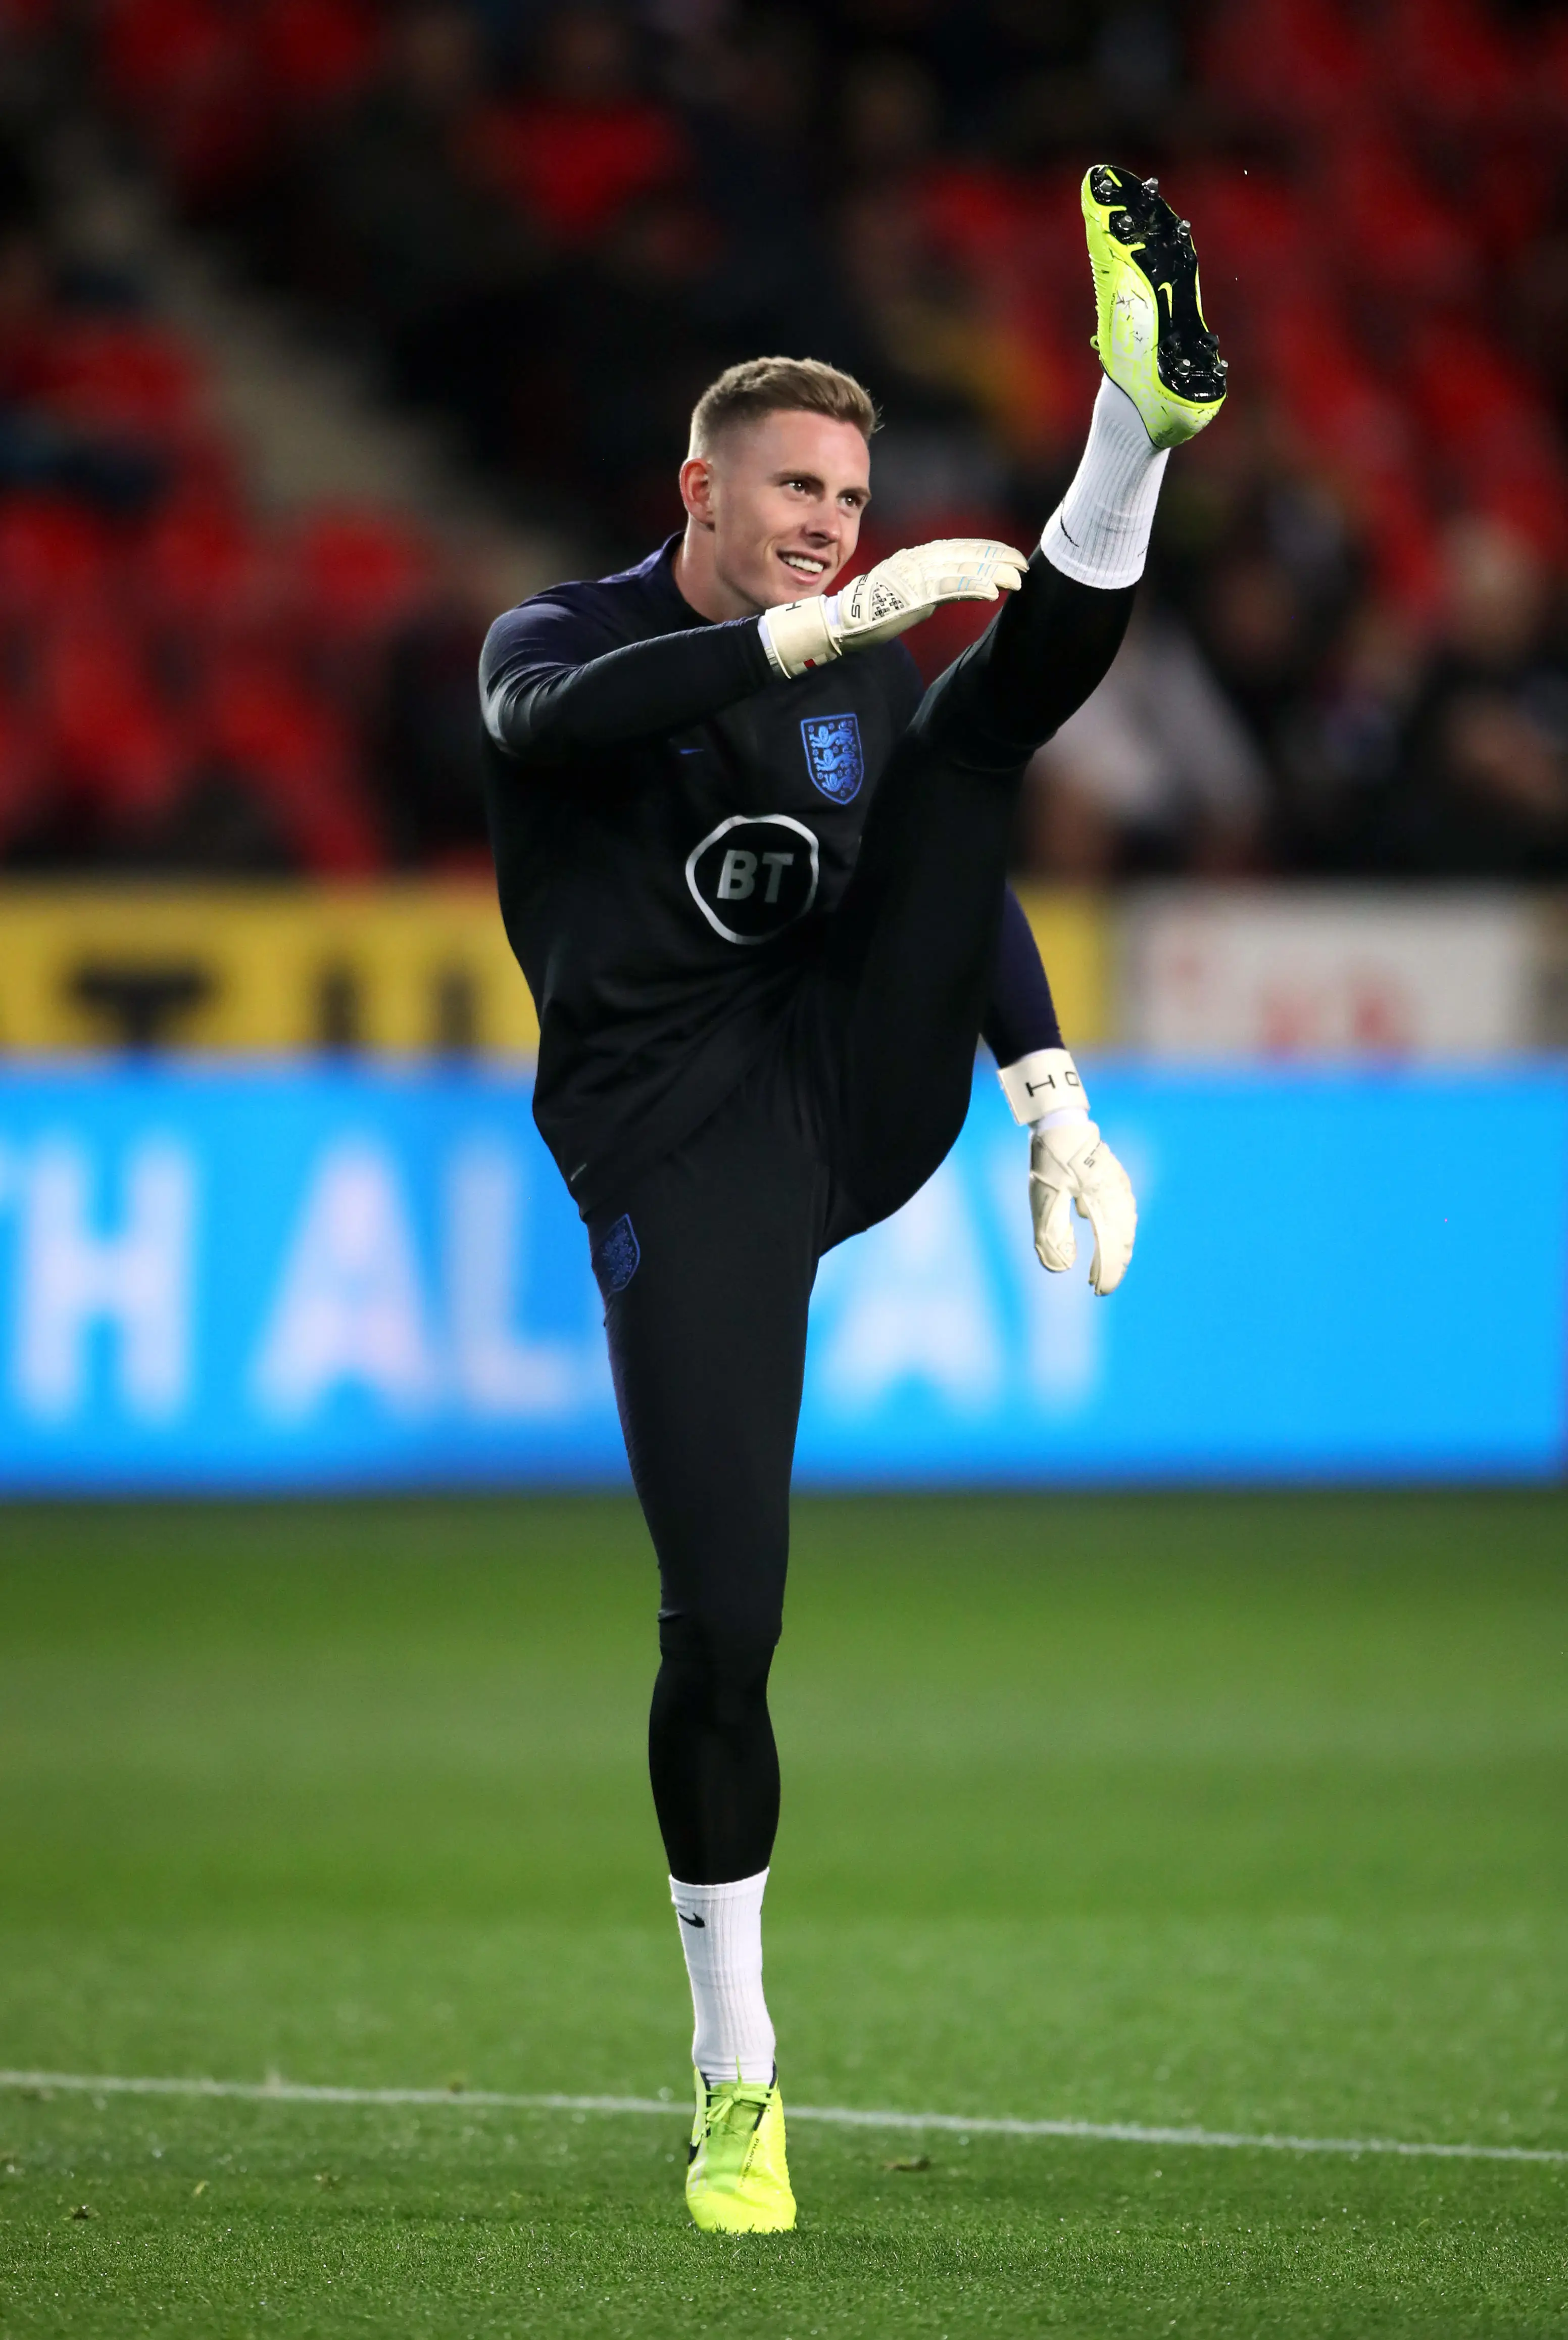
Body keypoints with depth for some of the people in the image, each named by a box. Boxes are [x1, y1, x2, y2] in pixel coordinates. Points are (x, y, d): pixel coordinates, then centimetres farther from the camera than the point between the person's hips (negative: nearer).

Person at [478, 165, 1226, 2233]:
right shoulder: (562, 647, -1)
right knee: (720, 1627, -10)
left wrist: (1054, 1097, 3)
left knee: (995, 711, -8)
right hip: (681, 1157, -4)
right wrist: (827, 626, -37)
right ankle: (737, 2083, 1)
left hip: (859, 1090, 4)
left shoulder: (862, 667, 15)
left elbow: (957, 876, 17)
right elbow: (571, 714, -25)